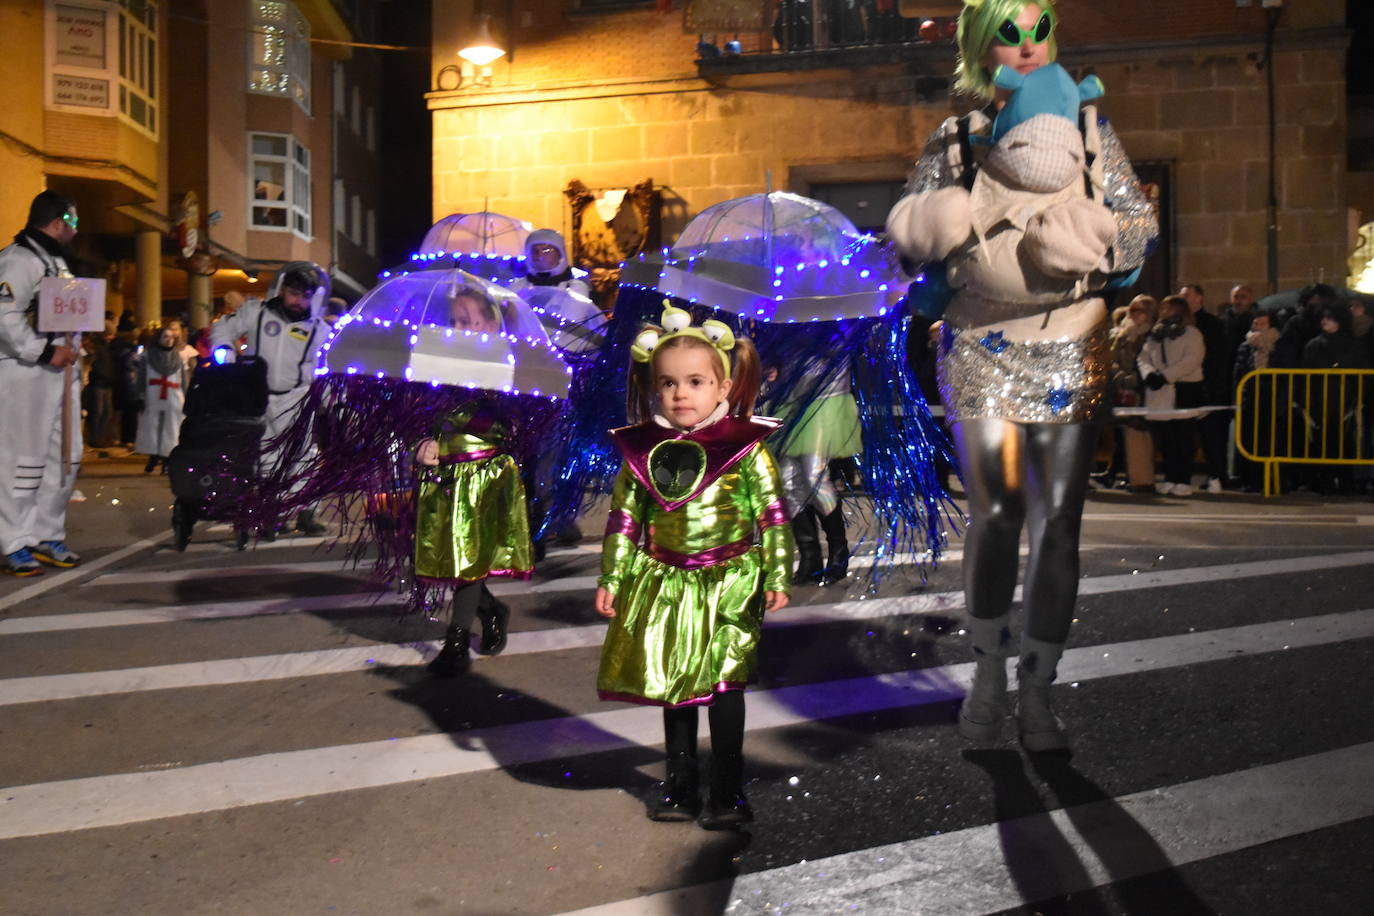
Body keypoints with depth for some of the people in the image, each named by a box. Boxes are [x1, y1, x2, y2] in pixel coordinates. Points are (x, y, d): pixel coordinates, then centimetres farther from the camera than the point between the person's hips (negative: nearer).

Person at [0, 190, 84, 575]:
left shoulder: (58, 262, 20)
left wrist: (73, 348, 10)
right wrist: (46, 352, -18)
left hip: (62, 371, 9)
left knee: (65, 457, 10)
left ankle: (47, 535, 20)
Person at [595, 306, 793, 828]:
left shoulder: (746, 448, -9)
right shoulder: (642, 451, 1)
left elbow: (773, 516, -8)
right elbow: (623, 519, 7)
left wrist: (778, 577, -13)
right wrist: (611, 578, 6)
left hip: (729, 586, -4)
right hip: (664, 585, 4)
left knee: (723, 685, -1)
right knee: (673, 686, 12)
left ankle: (728, 794, 14)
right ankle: (681, 788, 27)